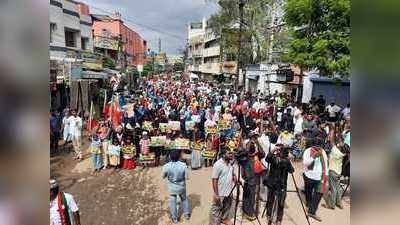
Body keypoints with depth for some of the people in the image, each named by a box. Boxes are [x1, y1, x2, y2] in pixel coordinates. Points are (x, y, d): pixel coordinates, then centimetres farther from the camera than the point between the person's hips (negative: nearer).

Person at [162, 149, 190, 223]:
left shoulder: (166, 166, -22)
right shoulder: (183, 165, -24)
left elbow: (163, 177, -5)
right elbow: (186, 177, -15)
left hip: (172, 188, 0)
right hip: (181, 187, 1)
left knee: (172, 202, 19)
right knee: (184, 199, 25)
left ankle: (174, 218, 33)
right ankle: (187, 214, 40)